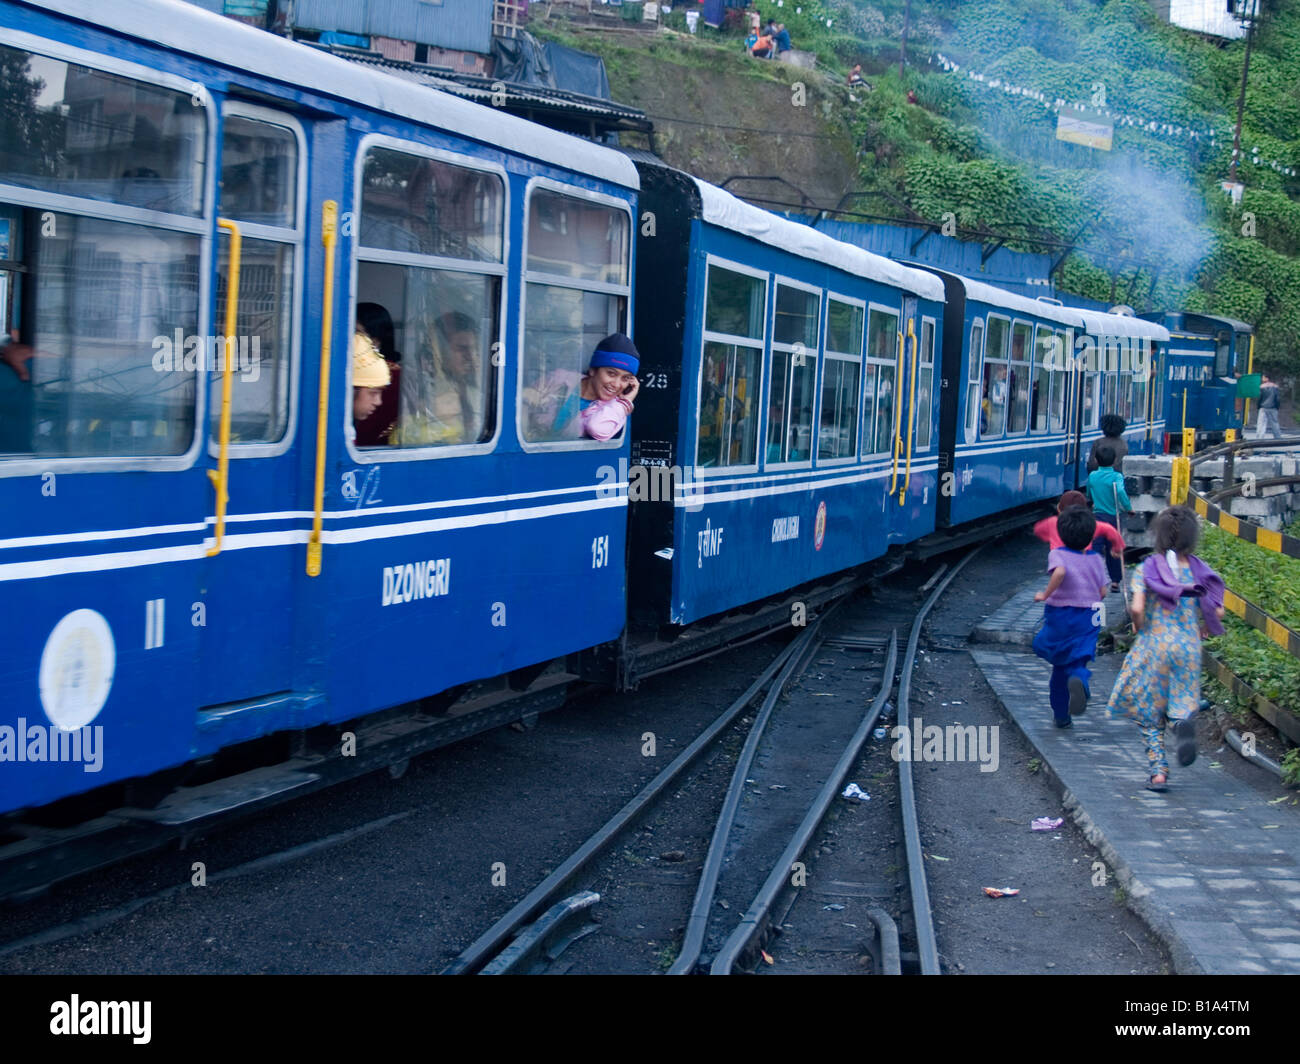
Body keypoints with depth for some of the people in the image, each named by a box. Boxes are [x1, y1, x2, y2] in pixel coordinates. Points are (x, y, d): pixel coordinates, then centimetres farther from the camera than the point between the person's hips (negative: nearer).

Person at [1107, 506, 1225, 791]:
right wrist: (1204, 628, 16)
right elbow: (1218, 612, -2)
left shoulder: (1145, 570, -4)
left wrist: (1140, 629, 3)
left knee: (1149, 714, 12)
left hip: (1154, 646, -1)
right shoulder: (1198, 570, 2)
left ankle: (1157, 770, 6)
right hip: (1189, 647, 1)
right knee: (1183, 703, 10)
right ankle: (1183, 721, -27)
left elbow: (1137, 609, -16)